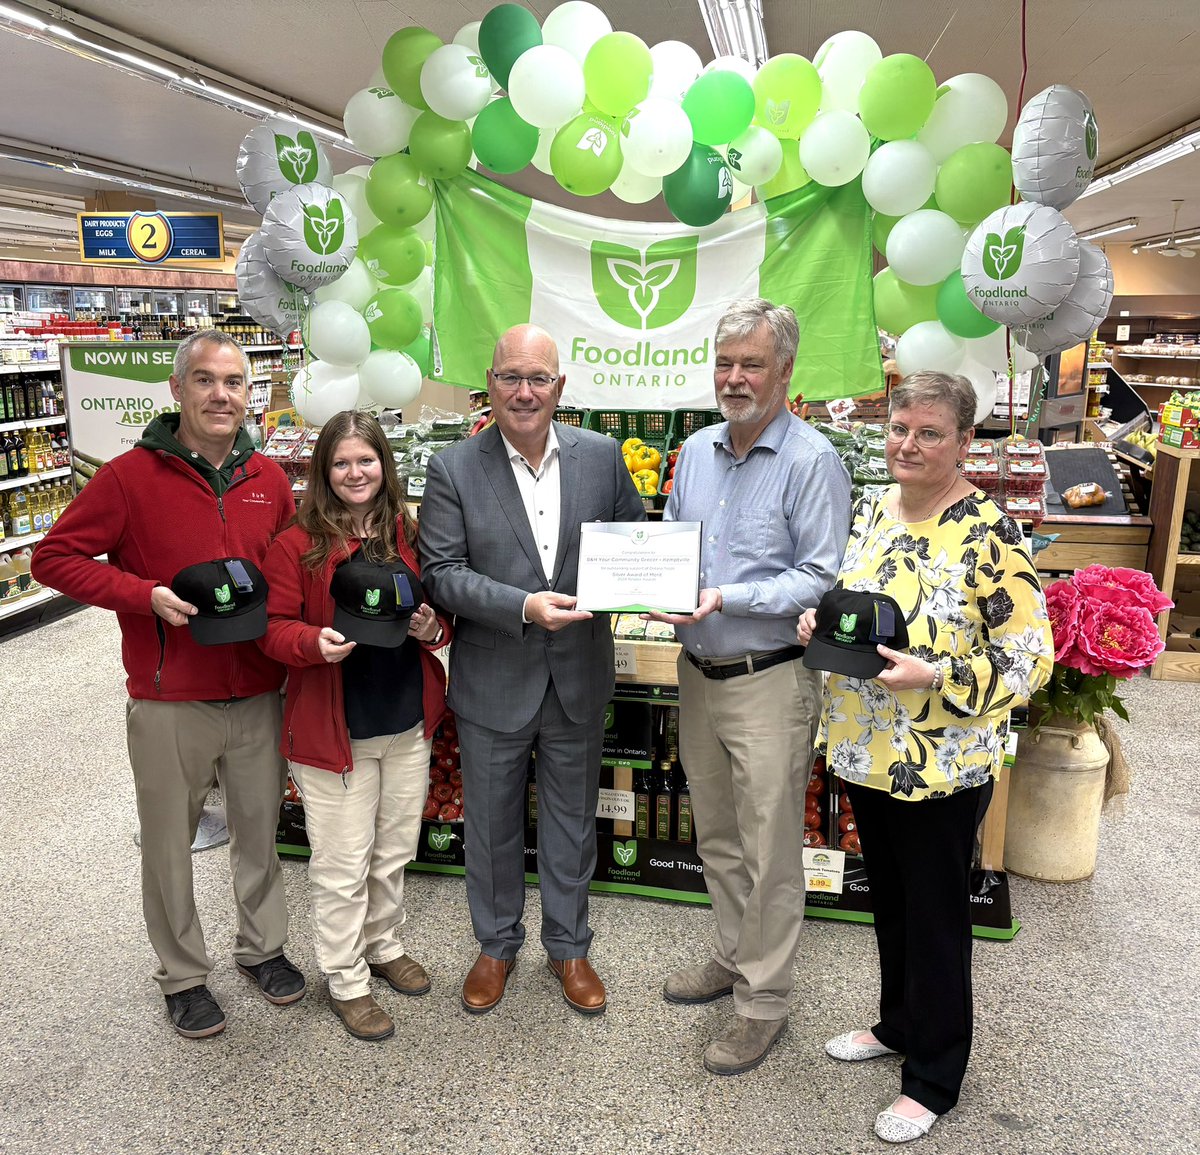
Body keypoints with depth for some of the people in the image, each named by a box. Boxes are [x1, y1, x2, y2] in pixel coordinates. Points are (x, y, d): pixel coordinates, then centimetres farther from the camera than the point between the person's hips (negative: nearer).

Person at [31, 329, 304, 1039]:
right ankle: (184, 975, 33)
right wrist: (146, 595, -18)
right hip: (169, 706, -3)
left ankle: (263, 946, 40)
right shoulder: (132, 476, -9)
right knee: (170, 846, 12)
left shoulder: (270, 479, 3)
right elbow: (54, 558, -6)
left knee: (261, 830, 17)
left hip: (259, 697, 3)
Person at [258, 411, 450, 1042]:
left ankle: (384, 944, 43)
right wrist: (316, 642, -28)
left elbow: (441, 608, 13)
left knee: (395, 851, 20)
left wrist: (434, 628, -9)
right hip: (332, 728, -4)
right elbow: (274, 628, -8)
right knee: (343, 863, 7)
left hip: (408, 722, 5)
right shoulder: (297, 544, -9)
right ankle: (346, 978, 27)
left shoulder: (409, 536, 3)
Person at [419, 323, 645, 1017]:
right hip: (494, 682, -1)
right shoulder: (454, 470, -8)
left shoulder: (603, 456, -2)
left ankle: (568, 945, 40)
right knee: (492, 825, 17)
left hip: (580, 677, 2)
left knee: (572, 819, 18)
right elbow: (442, 573, -12)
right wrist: (524, 606, -25)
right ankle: (497, 945, 41)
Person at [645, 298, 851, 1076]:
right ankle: (736, 958, 40)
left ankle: (764, 1001, 23)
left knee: (769, 850, 6)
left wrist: (726, 599, -25)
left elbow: (823, 579, -16)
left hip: (770, 682, -7)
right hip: (699, 674, 7)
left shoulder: (811, 460, -13)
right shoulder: (697, 450, 8)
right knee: (717, 837, 20)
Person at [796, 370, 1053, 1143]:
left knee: (935, 917, 11)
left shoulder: (990, 534, -18)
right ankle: (898, 1023, 46)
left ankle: (934, 1079, 31)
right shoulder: (873, 511, 3)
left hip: (942, 769, -6)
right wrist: (819, 622, -5)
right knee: (890, 898, 23)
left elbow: (1030, 658, -17)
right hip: (866, 753, 7)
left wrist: (935, 678, -27)